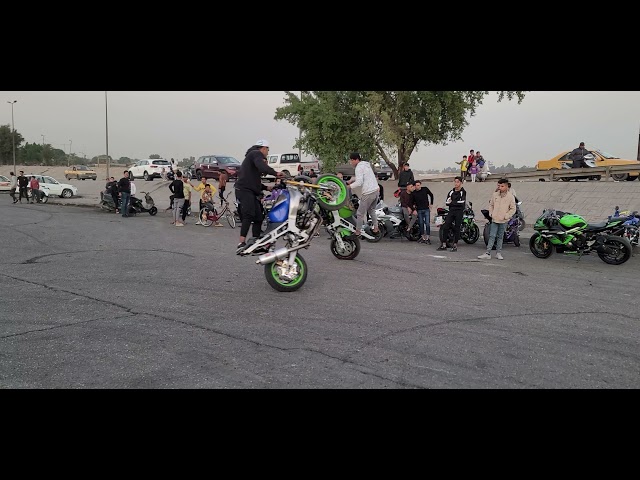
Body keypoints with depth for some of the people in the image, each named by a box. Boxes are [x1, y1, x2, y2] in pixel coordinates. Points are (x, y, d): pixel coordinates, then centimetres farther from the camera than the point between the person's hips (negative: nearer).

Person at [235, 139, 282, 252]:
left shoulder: (250, 156, 34)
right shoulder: (257, 154, 1)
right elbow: (262, 167, -23)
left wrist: (266, 188, 28)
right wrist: (275, 173, -30)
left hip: (251, 192, 11)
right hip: (245, 190, -11)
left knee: (258, 218, 9)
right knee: (249, 215, -25)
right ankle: (241, 243, -35)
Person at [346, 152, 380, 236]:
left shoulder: (359, 167, -11)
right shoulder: (367, 164, 17)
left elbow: (359, 182, -20)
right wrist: (352, 180, 20)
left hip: (368, 193, -9)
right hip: (376, 190, 9)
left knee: (360, 213, 0)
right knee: (372, 210, 26)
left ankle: (357, 232, 4)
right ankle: (376, 228, 27)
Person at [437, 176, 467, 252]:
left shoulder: (463, 192, -2)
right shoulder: (451, 192, 14)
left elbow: (461, 203, -14)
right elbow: (447, 202, 6)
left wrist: (452, 202, -5)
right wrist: (455, 203, -9)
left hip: (459, 211, -5)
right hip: (451, 211, 5)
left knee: (457, 228, 0)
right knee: (445, 227, -2)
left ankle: (455, 245, 7)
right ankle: (444, 244, 3)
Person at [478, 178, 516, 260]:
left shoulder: (510, 196, -5)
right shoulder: (494, 194, 3)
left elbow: (513, 209, -3)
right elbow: (491, 205, 14)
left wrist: (506, 216, -10)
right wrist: (491, 214, 3)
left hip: (503, 221, -2)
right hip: (494, 219, 2)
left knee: (500, 237, 9)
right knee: (492, 236, -2)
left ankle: (499, 253, 19)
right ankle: (487, 253, -3)